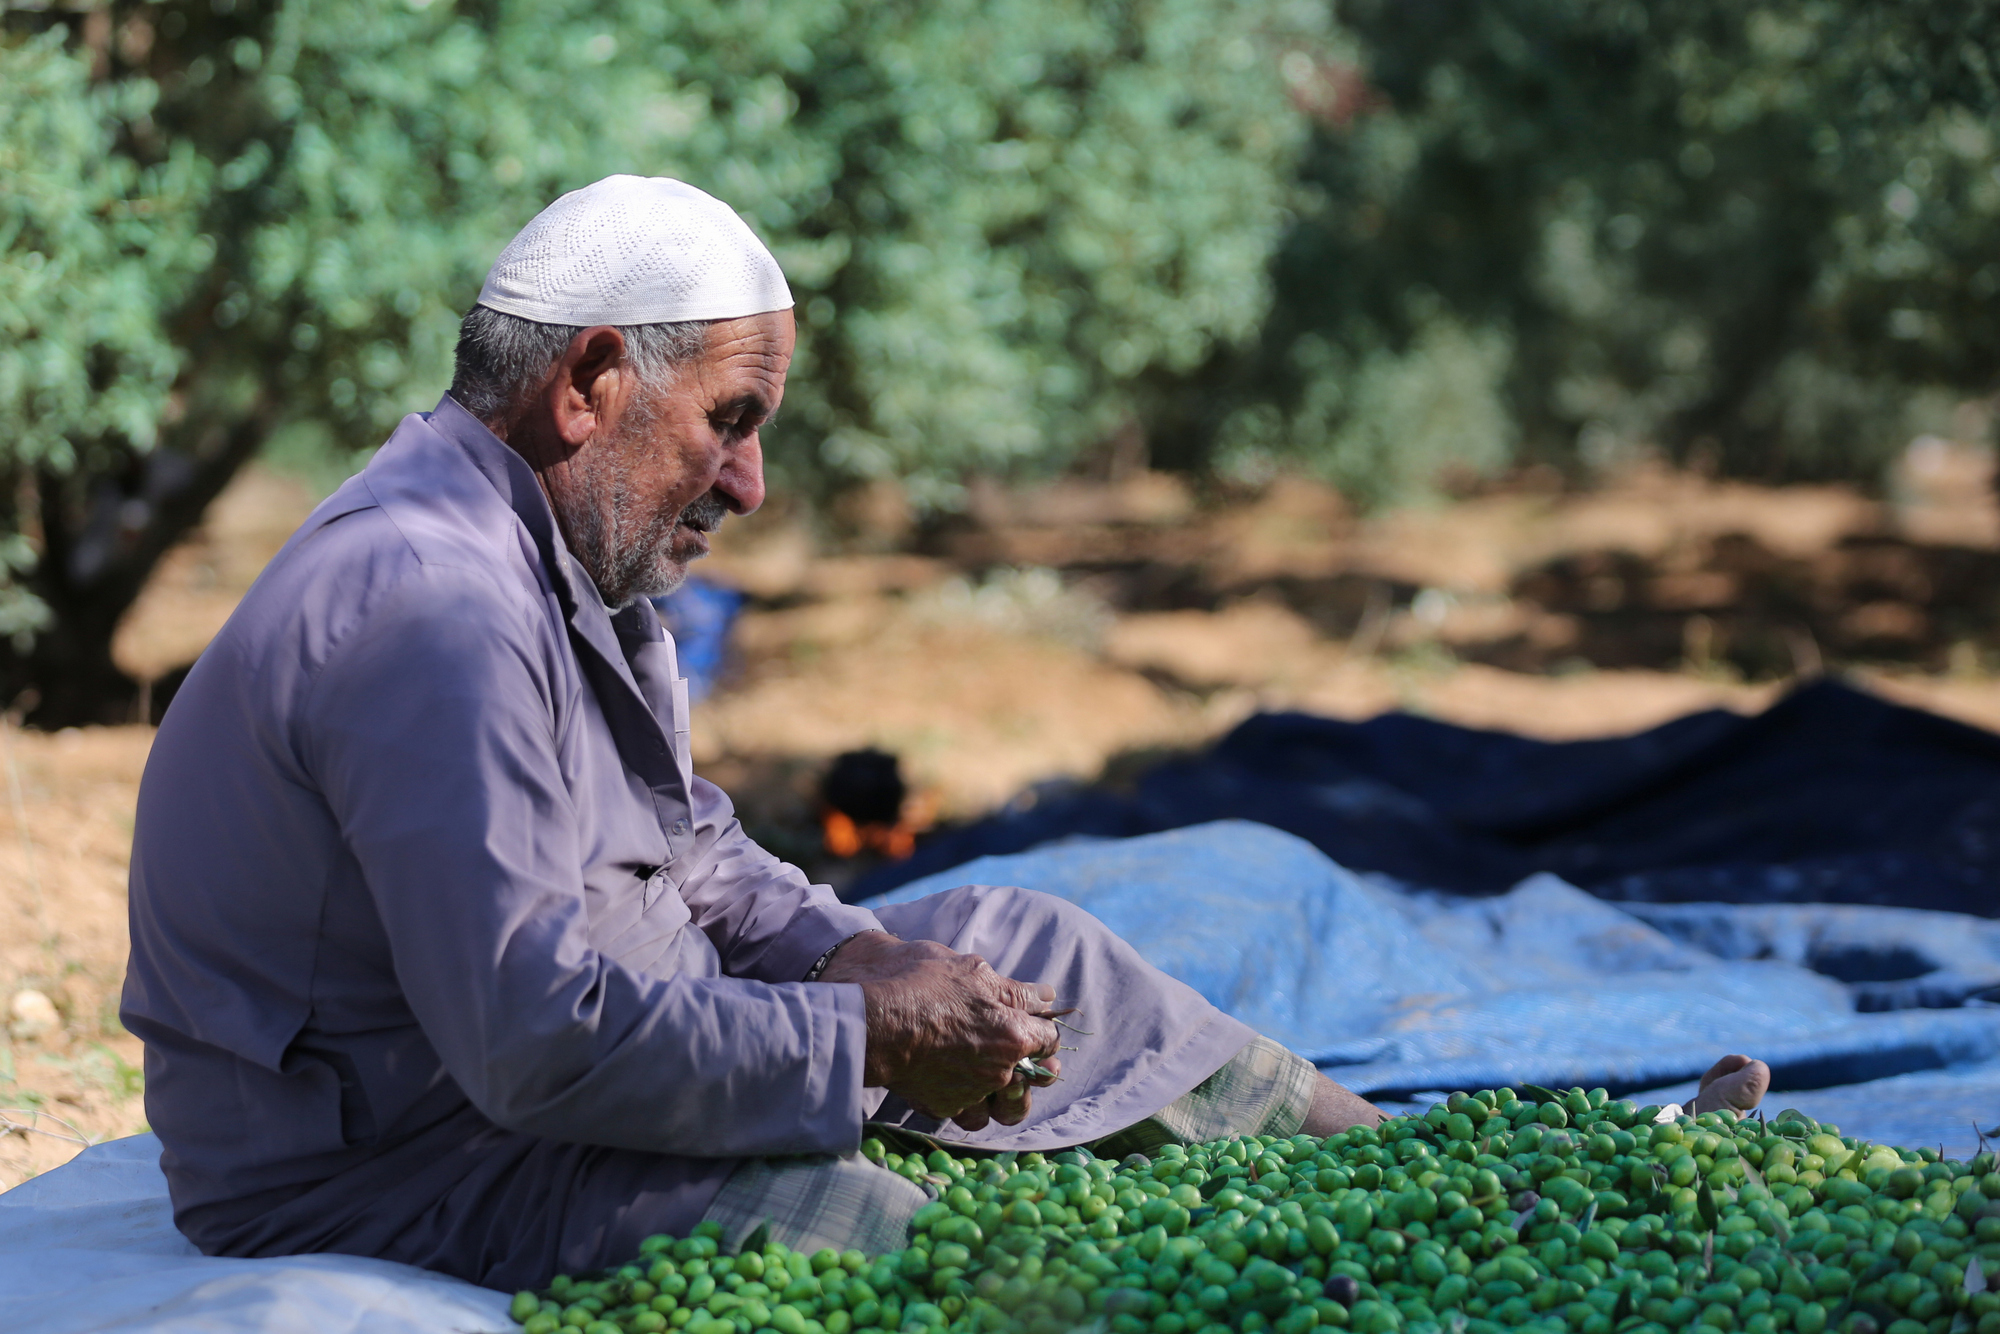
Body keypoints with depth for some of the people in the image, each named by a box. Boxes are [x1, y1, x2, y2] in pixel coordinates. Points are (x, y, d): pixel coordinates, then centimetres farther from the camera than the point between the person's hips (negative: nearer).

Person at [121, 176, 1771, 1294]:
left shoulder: (566, 551, 8)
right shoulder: (433, 615, -28)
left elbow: (687, 847, 19)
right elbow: (537, 1036, -32)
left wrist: (849, 953, -1)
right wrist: (868, 1039, -22)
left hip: (550, 1040, 10)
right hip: (386, 1167, -10)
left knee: (1011, 951, 10)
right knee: (864, 1226, -31)